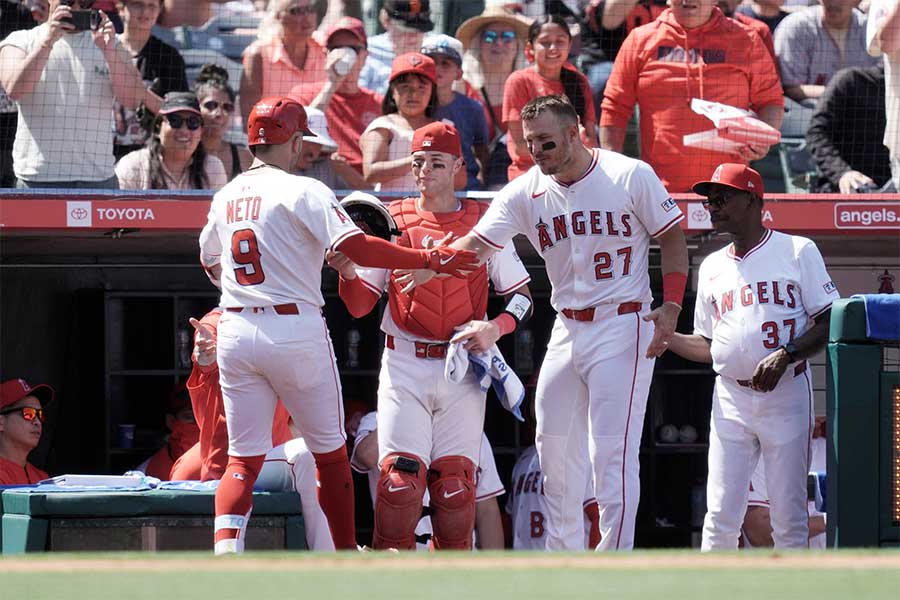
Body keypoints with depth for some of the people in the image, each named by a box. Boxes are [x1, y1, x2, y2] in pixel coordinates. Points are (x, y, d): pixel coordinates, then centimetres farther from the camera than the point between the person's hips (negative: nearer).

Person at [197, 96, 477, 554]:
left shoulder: (225, 197, 10)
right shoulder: (301, 191, -9)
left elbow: (210, 261, 26)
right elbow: (356, 247, -20)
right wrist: (430, 259, -17)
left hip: (235, 330, 5)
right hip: (296, 330, -5)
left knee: (244, 456, 6)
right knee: (329, 450, 11)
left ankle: (225, 550, -17)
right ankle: (347, 560, 17)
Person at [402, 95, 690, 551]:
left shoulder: (630, 176, -8)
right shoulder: (526, 192, 1)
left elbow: (672, 239, 0)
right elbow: (477, 244, -10)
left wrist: (671, 307, -11)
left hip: (623, 325, -6)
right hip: (566, 330, 6)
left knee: (612, 453, -12)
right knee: (554, 448, 8)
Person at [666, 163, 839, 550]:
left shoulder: (797, 251, 1)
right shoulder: (712, 267, 16)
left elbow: (830, 323, -4)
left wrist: (784, 355, -18)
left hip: (786, 397, -4)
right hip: (731, 400, 4)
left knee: (789, 515, -3)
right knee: (721, 514, -3)